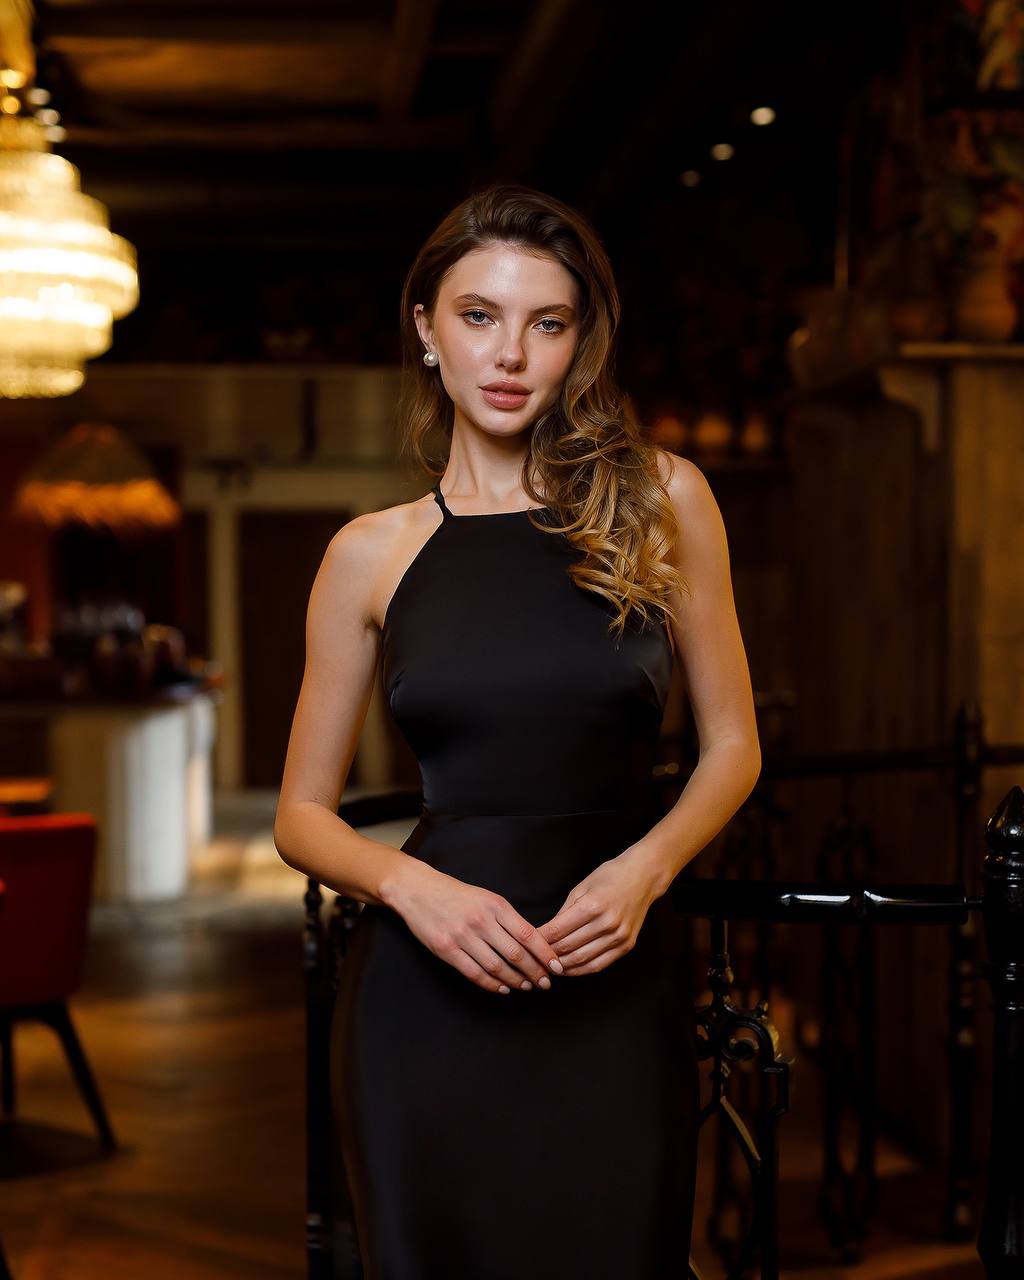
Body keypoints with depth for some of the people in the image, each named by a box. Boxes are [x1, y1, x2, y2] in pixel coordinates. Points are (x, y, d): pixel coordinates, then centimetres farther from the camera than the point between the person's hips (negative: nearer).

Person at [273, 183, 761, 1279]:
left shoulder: (663, 500, 2)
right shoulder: (372, 554, 2)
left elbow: (732, 746, 7)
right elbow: (302, 816, 7)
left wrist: (643, 869, -11)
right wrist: (411, 885, -12)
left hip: (619, 983, 0)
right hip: (428, 994, 0)